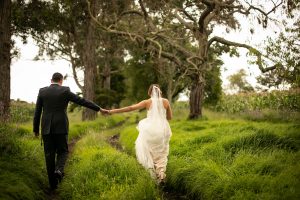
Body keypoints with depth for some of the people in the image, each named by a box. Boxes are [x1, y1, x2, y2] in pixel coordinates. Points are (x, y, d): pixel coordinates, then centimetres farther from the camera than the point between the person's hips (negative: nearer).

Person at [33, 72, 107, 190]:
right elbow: (82, 101, -2)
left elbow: (37, 112, 5)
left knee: (49, 155, 7)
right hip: (61, 127, -2)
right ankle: (58, 171, -18)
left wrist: (35, 129, 13)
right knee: (62, 152, 12)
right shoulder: (65, 91, -3)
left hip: (47, 128, 2)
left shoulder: (42, 91, 4)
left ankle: (53, 183, 9)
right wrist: (98, 108, 5)